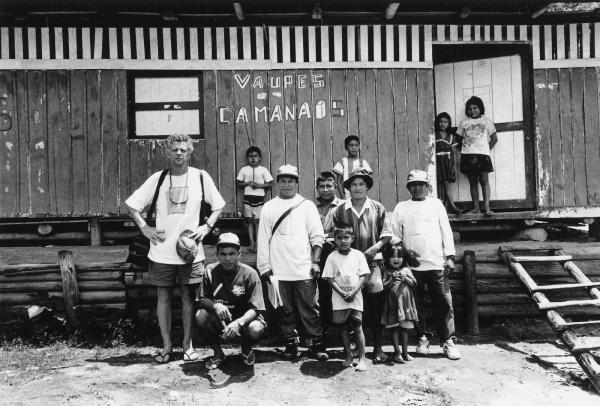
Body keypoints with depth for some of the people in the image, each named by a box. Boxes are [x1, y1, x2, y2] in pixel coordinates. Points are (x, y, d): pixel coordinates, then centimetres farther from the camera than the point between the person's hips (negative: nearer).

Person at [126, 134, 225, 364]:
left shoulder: (201, 177, 0)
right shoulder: (157, 178, 1)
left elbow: (218, 206, 9)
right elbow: (132, 205, 8)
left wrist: (207, 226, -4)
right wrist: (145, 228, -3)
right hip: (162, 252, 1)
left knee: (188, 297, 7)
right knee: (163, 297, 8)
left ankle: (188, 346, 21)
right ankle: (166, 347, 22)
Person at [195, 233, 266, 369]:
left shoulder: (249, 274, -16)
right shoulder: (210, 271, -8)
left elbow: (255, 308, -20)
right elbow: (201, 299, -6)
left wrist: (239, 322, -39)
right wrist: (215, 305, -29)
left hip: (244, 318, -2)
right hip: (219, 320, 2)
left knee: (256, 329, -34)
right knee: (201, 316, -26)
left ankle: (246, 348, 7)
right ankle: (218, 353, 1)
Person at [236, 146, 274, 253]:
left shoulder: (263, 170, 1)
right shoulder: (244, 170, 6)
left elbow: (270, 184, -1)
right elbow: (238, 183, 7)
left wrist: (259, 185, -14)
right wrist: (247, 183, -10)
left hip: (259, 198, -2)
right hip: (248, 198, 2)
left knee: (258, 220, -2)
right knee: (249, 220, 4)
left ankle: (257, 243, 4)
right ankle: (251, 242, 10)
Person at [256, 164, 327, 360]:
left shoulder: (307, 206, 7)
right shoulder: (268, 208, 10)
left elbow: (317, 236, 4)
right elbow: (263, 240, 8)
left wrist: (316, 262, -5)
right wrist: (265, 266, 3)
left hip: (304, 270, -1)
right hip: (278, 270, 2)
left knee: (309, 308, 0)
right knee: (284, 309, 6)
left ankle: (316, 343, 9)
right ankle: (290, 343, 18)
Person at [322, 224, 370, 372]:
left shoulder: (358, 255, 0)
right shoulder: (332, 257, -1)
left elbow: (363, 276, -2)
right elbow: (330, 278, -2)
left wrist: (353, 292, -13)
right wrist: (342, 293, -13)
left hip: (355, 297, -1)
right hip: (339, 299, 1)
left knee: (357, 328, -1)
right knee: (344, 328, 10)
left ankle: (362, 358, 9)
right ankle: (348, 356, 23)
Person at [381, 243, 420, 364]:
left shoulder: (406, 270, 6)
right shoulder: (387, 272, 1)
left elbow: (413, 284, 3)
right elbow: (384, 286, -4)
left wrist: (405, 278, -13)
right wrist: (392, 279, -18)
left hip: (405, 303, 2)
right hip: (393, 304, -1)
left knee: (404, 328, 8)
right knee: (394, 328, 1)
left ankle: (405, 352, 16)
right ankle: (397, 352, 8)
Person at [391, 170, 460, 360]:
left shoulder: (436, 204, 11)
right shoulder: (401, 207, 10)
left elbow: (446, 230, 8)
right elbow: (395, 235, 9)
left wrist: (449, 256, 0)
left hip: (436, 264, 0)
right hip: (412, 265, 1)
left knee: (443, 304, -1)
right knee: (416, 305, 5)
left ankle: (448, 341, 8)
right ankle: (422, 339, 19)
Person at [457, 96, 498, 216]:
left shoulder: (486, 121, 11)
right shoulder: (464, 122, 15)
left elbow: (494, 138, 11)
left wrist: (487, 150, 2)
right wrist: (463, 150, 3)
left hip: (482, 154, -2)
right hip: (467, 155, 2)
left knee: (484, 180, -11)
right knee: (473, 182, 3)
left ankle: (487, 208, -15)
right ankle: (476, 208, 6)